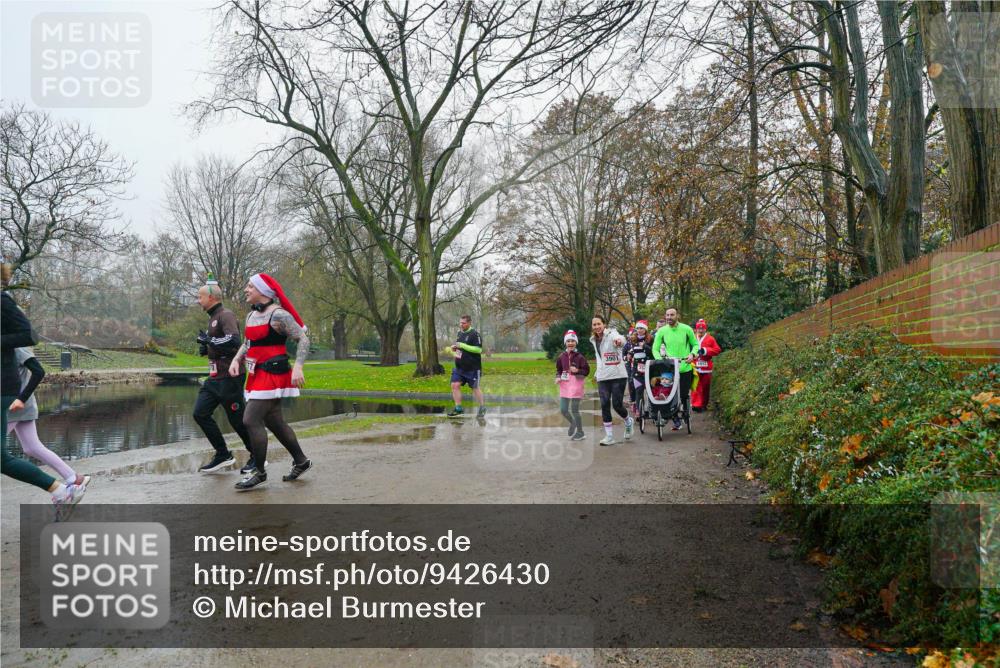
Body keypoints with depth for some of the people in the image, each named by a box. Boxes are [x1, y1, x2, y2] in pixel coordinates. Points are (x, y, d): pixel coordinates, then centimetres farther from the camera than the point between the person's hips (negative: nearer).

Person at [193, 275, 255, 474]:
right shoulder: (213, 318, 18)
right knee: (200, 413, 4)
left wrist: (209, 340, -20)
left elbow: (234, 341, -28)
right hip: (215, 377, 10)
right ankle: (223, 455, 13)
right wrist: (205, 347, 8)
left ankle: (257, 457, 14)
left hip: (229, 377, -10)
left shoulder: (225, 315, -13)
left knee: (237, 419, -2)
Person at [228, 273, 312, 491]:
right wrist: (236, 359, 5)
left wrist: (298, 366, -28)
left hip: (273, 374, -9)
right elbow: (247, 343, 23)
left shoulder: (278, 315, -14)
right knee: (274, 422, 15)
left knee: (251, 420, -12)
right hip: (258, 374, 9)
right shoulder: (251, 315, 12)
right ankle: (301, 462, 29)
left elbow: (303, 339, -16)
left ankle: (259, 472, 0)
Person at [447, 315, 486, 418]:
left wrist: (462, 345, -23)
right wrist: (454, 348, 4)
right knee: (455, 385, -4)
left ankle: (482, 408, 22)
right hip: (459, 367, 7)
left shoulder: (475, 334, -13)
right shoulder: (459, 333, 12)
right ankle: (458, 409, 5)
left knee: (475, 388, 4)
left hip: (472, 368, -7)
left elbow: (479, 349, -22)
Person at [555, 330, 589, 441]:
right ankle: (573, 423, 37)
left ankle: (580, 433, 17)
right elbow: (558, 369, 16)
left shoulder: (580, 356, -7)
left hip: (576, 386, -5)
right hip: (564, 385, 5)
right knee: (563, 410, 6)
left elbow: (586, 371, -4)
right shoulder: (561, 357, 4)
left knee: (574, 410, 0)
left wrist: (577, 371, -21)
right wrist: (558, 377, -3)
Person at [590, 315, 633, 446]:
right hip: (602, 377, 5)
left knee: (617, 404, -6)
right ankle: (609, 436, 4)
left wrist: (619, 341, -59)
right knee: (605, 405, -3)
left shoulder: (611, 334, -10)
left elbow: (619, 338, -35)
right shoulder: (594, 340, 11)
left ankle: (629, 421, 27)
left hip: (618, 376, -5)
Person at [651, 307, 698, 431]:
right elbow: (655, 349, 4)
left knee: (684, 395, 2)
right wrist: (660, 360, -13)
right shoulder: (661, 331, 0)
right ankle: (676, 420, 14)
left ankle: (686, 414, 30)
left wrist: (692, 354, -12)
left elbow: (695, 344, 8)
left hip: (685, 368, -1)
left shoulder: (686, 329, -3)